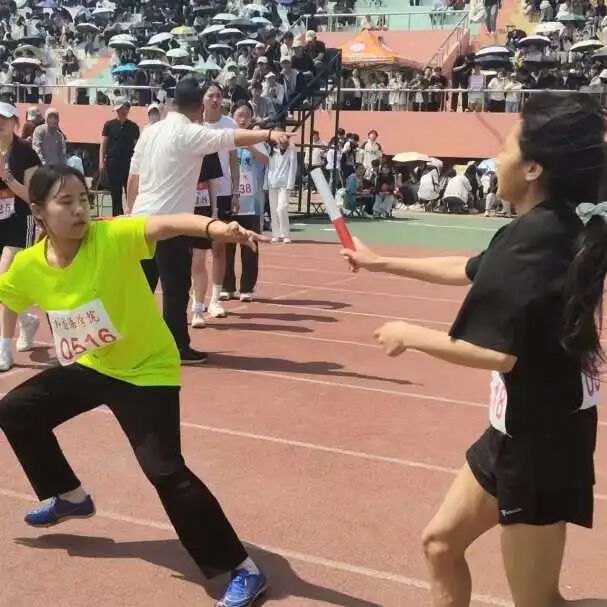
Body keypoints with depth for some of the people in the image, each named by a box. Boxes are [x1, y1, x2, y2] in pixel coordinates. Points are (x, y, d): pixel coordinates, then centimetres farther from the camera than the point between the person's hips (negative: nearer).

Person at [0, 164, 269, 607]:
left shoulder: (112, 237, -27)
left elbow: (168, 224, -46)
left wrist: (215, 227, -66)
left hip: (146, 371, -7)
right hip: (89, 367, 7)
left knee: (165, 471, -19)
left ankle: (244, 570, -5)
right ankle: (70, 497, 39)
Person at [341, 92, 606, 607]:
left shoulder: (534, 237, -24)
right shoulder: (556, 227, 5)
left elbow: (497, 352, -28)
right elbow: (470, 270, 20)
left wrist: (410, 335, -12)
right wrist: (380, 263, 28)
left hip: (538, 438, -9)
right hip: (525, 426, 9)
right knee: (442, 540, 20)